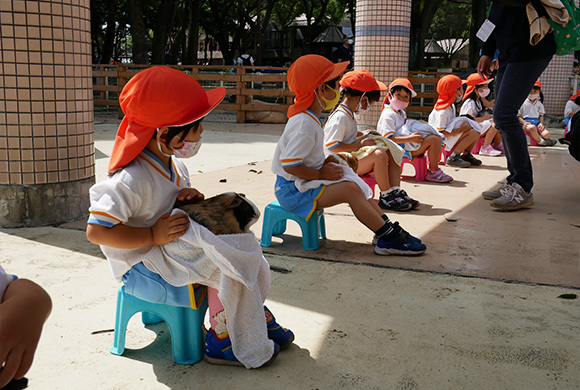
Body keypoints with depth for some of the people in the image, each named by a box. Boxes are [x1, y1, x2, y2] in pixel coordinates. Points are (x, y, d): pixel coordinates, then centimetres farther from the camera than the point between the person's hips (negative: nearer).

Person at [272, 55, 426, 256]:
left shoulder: (309, 118, 10)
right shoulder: (304, 125, -24)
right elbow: (289, 165, -29)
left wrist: (331, 161, 7)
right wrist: (321, 174, -19)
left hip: (304, 183, 11)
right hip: (292, 190, -11)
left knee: (356, 184, 5)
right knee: (350, 189, -22)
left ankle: (387, 229, 4)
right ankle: (389, 238, -15)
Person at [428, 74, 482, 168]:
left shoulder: (451, 106, 8)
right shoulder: (442, 112, -23)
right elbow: (441, 133, -26)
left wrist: (461, 127, -4)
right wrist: (460, 129, -24)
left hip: (450, 134, 10)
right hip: (442, 141, -10)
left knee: (476, 130, -1)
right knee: (472, 134, -22)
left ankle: (466, 154, 9)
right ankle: (453, 158, -19)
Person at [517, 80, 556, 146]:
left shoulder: (539, 103, 18)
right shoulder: (522, 102, 3)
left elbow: (541, 115, 18)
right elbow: (518, 116, 1)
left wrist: (541, 123, -3)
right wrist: (524, 122, -16)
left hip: (537, 122, 4)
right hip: (526, 122, -4)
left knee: (546, 134, -26)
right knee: (532, 127, -41)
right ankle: (540, 141, -16)